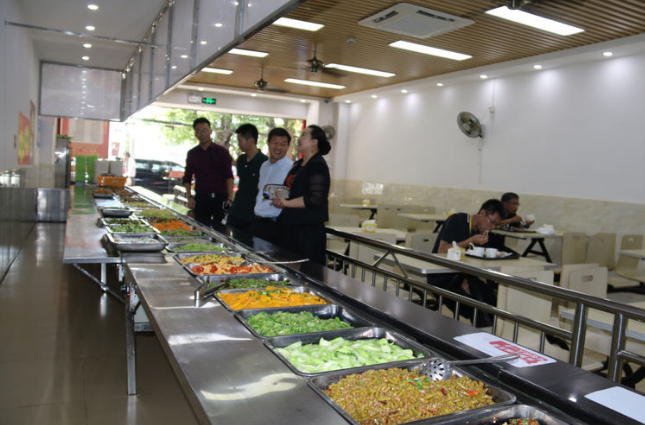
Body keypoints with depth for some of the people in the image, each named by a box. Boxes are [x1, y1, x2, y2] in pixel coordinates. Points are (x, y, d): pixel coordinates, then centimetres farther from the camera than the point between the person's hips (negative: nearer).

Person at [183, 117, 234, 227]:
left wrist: (230, 198, -14)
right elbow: (187, 178, 15)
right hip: (200, 199, 2)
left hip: (220, 198, -2)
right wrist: (190, 197, 0)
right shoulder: (192, 154, 11)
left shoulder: (221, 151, 3)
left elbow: (229, 176, -3)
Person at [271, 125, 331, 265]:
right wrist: (280, 198, 8)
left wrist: (286, 203, -17)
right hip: (291, 227, 9)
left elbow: (315, 199, -20)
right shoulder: (297, 164, 17)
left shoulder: (318, 165, -12)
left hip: (308, 229, -9)